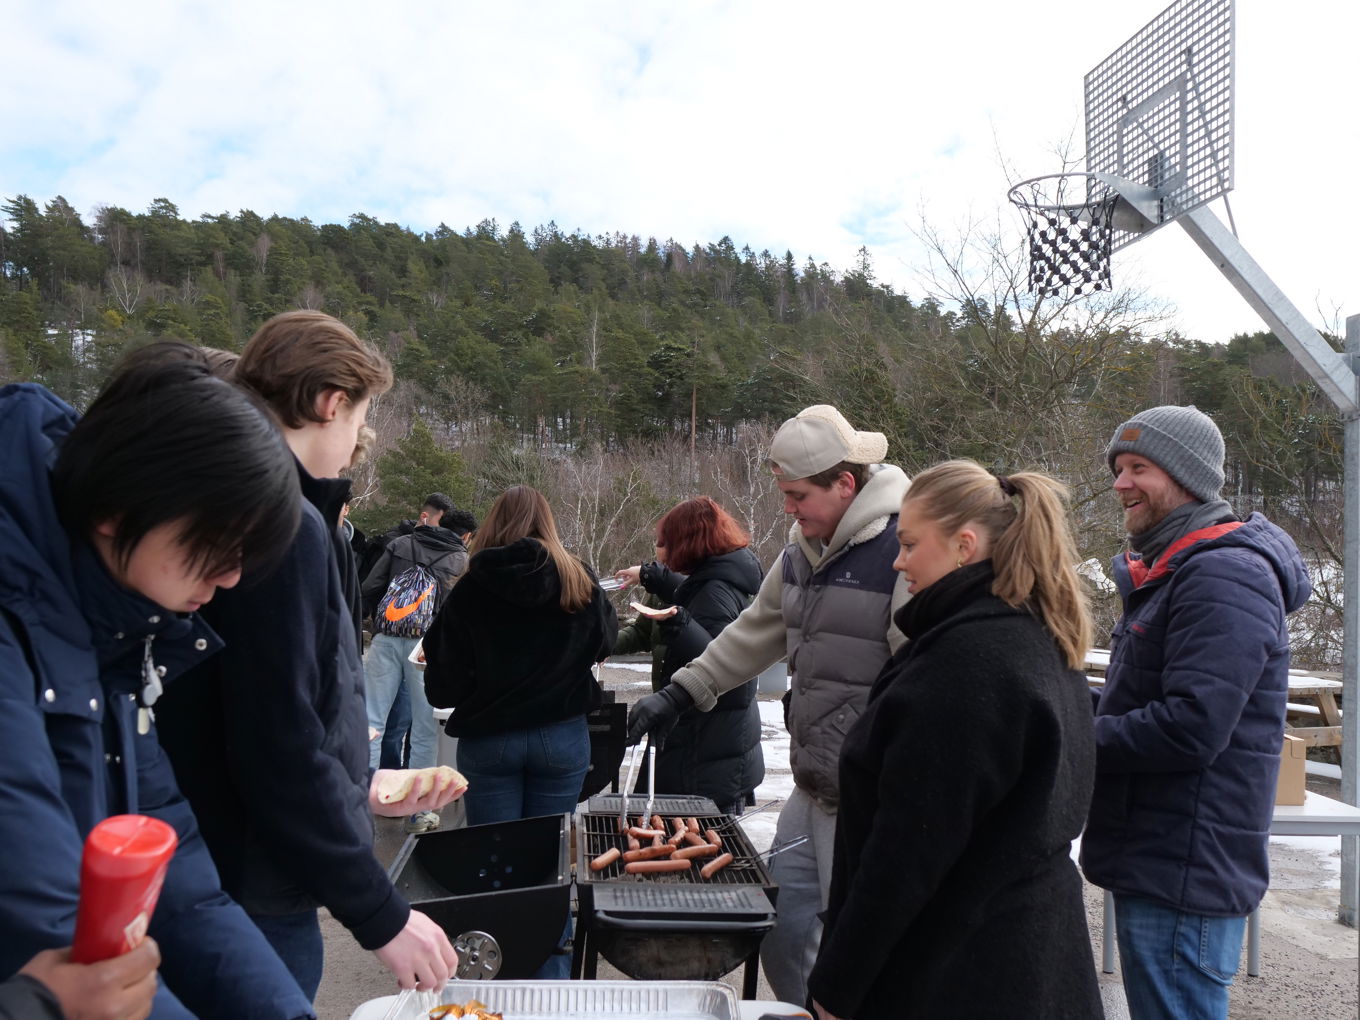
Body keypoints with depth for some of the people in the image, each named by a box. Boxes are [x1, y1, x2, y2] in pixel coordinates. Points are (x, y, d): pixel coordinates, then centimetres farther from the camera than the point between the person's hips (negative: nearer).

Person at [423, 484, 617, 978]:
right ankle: (552, 979, 22)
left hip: (487, 741, -1)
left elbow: (442, 689, -8)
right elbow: (606, 639, 15)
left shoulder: (469, 591, -11)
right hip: (562, 738, 2)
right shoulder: (578, 583, -5)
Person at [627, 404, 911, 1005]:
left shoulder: (903, 550, -18)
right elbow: (756, 633, 21)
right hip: (811, 787, 9)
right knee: (779, 930, 18)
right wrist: (680, 693, 18)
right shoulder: (804, 548, 10)